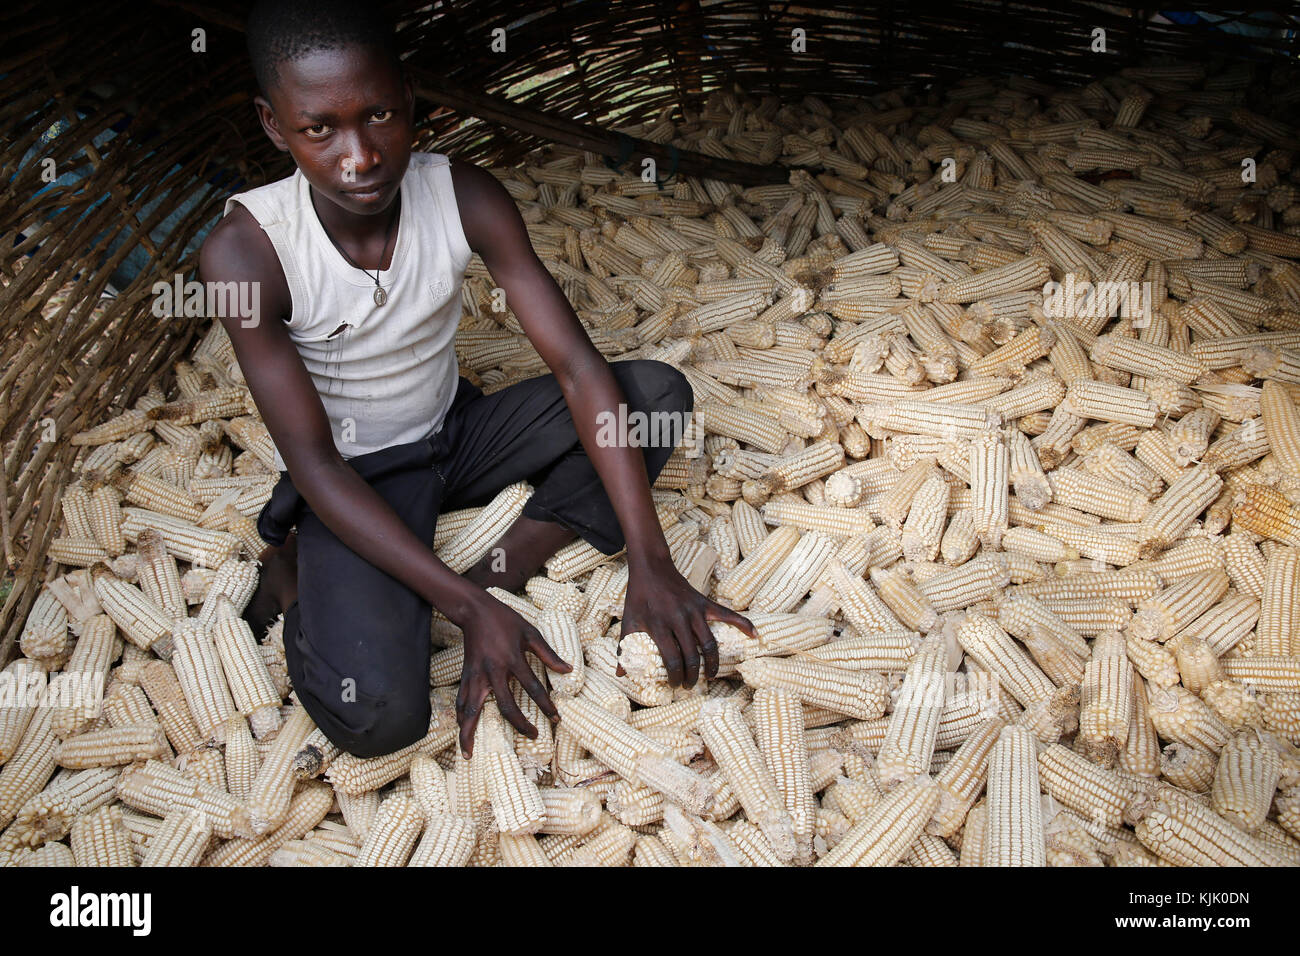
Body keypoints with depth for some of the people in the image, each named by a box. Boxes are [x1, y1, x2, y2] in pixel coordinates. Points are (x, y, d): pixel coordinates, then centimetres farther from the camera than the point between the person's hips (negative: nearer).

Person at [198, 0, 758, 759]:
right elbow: (312, 462, -25)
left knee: (660, 392, -15)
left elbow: (579, 367, -21)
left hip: (457, 436, 4)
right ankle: (302, 566, 2)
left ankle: (504, 566, -16)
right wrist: (469, 610, -32)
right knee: (377, 716, -28)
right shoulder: (247, 250, -26)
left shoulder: (466, 197, -18)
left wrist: (652, 563, -30)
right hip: (348, 482, -4)